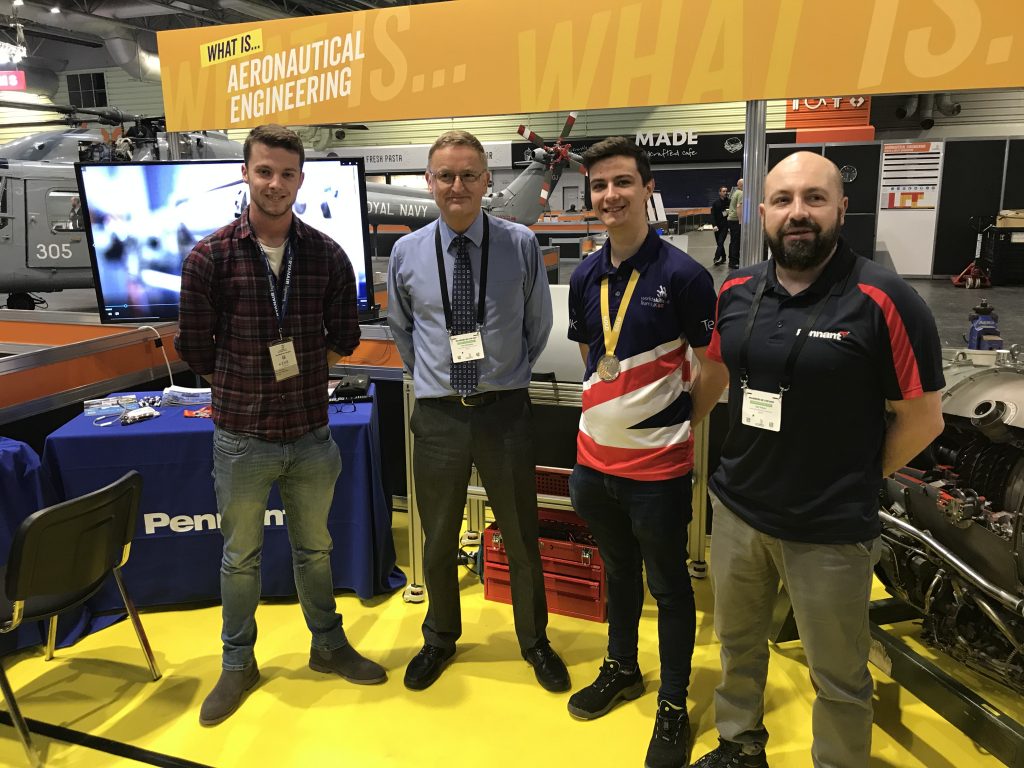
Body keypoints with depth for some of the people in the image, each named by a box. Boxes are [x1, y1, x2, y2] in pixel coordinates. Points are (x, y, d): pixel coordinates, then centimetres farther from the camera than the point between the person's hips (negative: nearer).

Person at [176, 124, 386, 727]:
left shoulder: (328, 257, -3)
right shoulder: (210, 258, -8)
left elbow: (344, 340, 7)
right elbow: (197, 350, -1)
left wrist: (299, 372, 4)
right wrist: (247, 383, 5)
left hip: (311, 435, 2)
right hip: (242, 438, -1)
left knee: (314, 549, 19)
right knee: (241, 557, 15)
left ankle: (329, 646, 39)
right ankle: (239, 665, 35)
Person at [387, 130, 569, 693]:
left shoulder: (521, 245, -6)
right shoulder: (406, 253, -2)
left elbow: (538, 323, 7)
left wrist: (511, 373, 9)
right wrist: (428, 373, 10)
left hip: (504, 410, -1)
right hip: (438, 414, 1)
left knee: (521, 536, 14)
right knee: (438, 540, 17)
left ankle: (534, 641, 38)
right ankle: (440, 639, 42)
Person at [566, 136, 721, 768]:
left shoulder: (682, 274, -14)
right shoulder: (586, 277, 4)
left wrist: (673, 424, -3)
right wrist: (607, 411, 9)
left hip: (658, 466, -5)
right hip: (595, 459, 6)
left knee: (669, 586, 11)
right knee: (618, 572, 23)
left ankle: (674, 705, 30)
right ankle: (622, 669, 44)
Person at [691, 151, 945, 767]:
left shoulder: (884, 301, -17)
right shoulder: (736, 293, 0)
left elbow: (923, 418, -10)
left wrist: (856, 480, 0)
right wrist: (759, 458, 9)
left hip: (830, 529, -5)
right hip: (737, 510, 6)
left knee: (838, 678, 14)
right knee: (738, 643, 24)